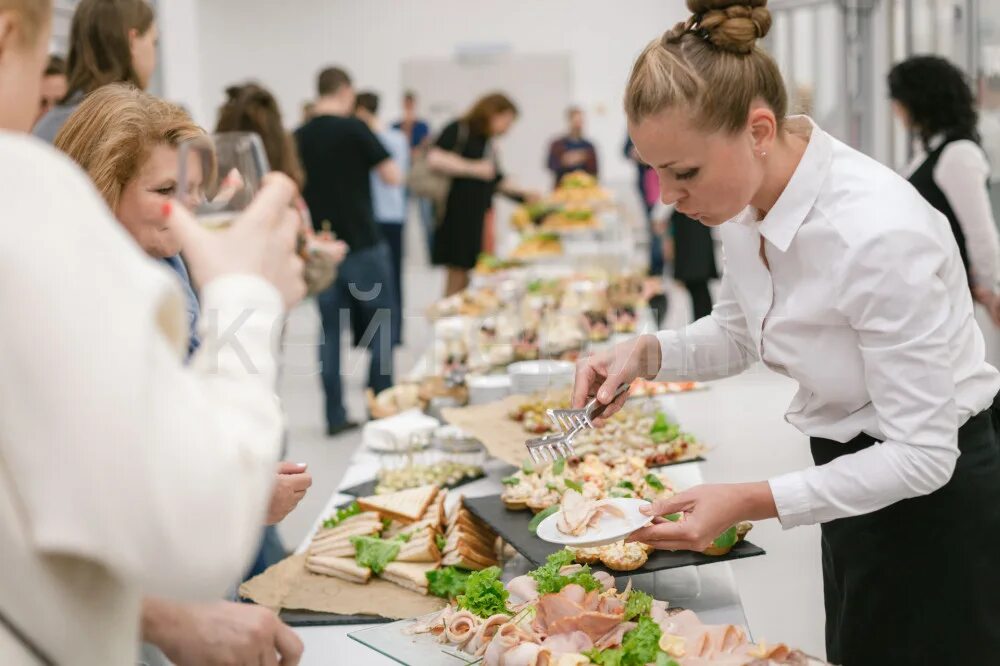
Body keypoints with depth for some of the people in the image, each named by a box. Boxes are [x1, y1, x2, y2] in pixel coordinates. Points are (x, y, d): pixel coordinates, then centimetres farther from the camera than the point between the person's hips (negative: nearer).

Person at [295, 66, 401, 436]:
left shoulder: (298, 138, 4)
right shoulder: (354, 129, -10)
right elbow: (392, 176, -9)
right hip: (362, 244, -4)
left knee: (331, 332, 8)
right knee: (379, 329, 8)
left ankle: (335, 415, 7)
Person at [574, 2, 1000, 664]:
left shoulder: (879, 233, -33)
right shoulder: (751, 197, -8)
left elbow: (921, 455, -28)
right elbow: (737, 334, 10)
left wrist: (750, 502, -33)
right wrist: (647, 353, -9)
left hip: (936, 498, -8)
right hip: (857, 476, 8)